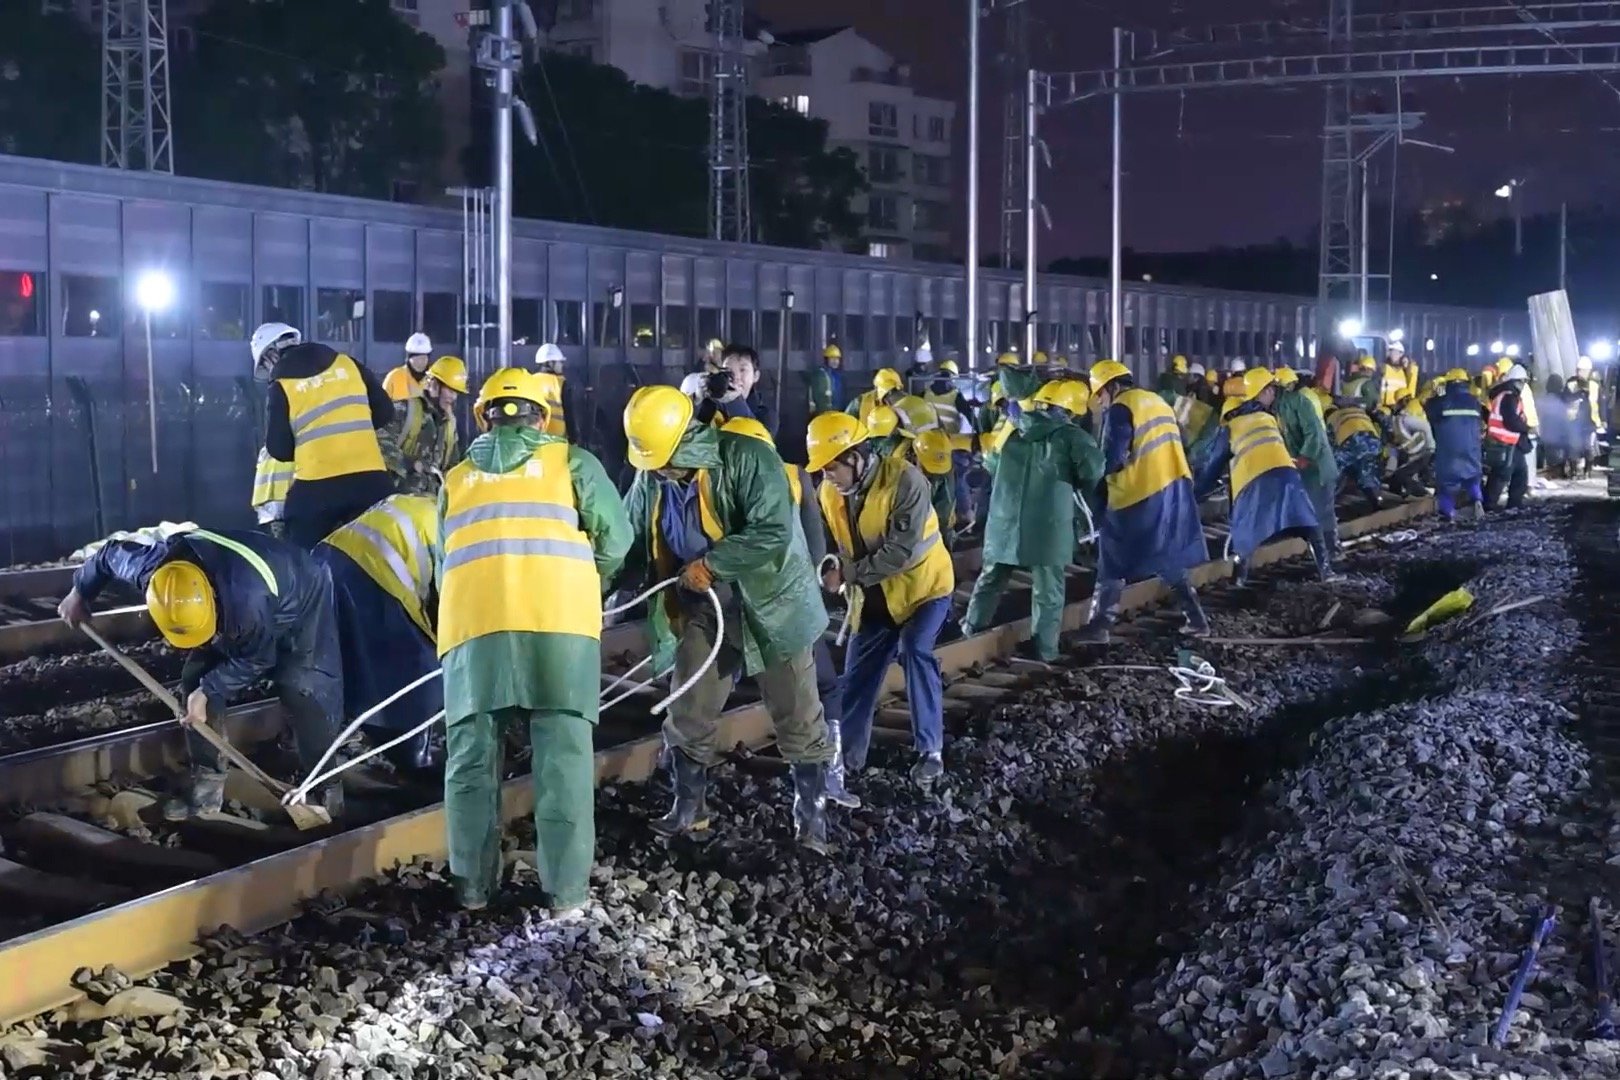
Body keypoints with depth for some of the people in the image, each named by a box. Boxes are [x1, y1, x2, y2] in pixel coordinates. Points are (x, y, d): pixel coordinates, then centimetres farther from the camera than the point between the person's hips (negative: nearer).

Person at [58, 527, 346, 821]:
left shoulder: (249, 600, -47)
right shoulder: (151, 568, -31)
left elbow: (255, 660, -26)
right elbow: (110, 553, -7)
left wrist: (208, 690, -24)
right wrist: (80, 593, 8)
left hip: (301, 601, -6)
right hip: (235, 609, 6)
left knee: (302, 691, -19)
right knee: (196, 679, -3)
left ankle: (324, 785, -5)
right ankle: (206, 782, 4)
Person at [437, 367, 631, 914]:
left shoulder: (456, 479, 24)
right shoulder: (570, 460, 16)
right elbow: (616, 535, 9)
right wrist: (589, 582, 26)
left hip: (473, 625, 2)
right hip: (558, 622, -2)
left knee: (472, 755, 10)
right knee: (563, 756, 2)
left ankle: (473, 884, 12)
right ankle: (566, 888, 2)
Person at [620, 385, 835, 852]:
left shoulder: (747, 459, -23)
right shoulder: (650, 478, -4)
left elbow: (773, 532, -30)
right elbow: (628, 542, 6)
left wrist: (711, 563, -28)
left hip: (769, 602, -5)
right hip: (701, 608, 5)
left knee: (797, 716, 4)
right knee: (688, 713, 6)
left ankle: (811, 812, 17)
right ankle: (688, 807, 22)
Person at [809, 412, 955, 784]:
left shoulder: (905, 480, -28)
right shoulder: (830, 492, -7)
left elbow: (901, 551, -31)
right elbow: (836, 543, 10)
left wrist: (847, 575, -26)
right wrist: (832, 572, -10)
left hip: (922, 583, -6)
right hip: (874, 595, 6)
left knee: (914, 651, -25)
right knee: (858, 672, 6)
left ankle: (930, 750, -17)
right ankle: (848, 752, 21)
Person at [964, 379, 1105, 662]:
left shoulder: (1012, 430, 9)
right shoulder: (1071, 436, -6)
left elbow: (991, 468, 21)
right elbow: (1093, 469, -20)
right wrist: (1076, 483, 0)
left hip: (1005, 521, 4)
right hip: (1047, 526, -4)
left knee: (991, 578, 20)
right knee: (1046, 588, 5)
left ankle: (972, 629, 29)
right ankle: (1042, 647, 6)